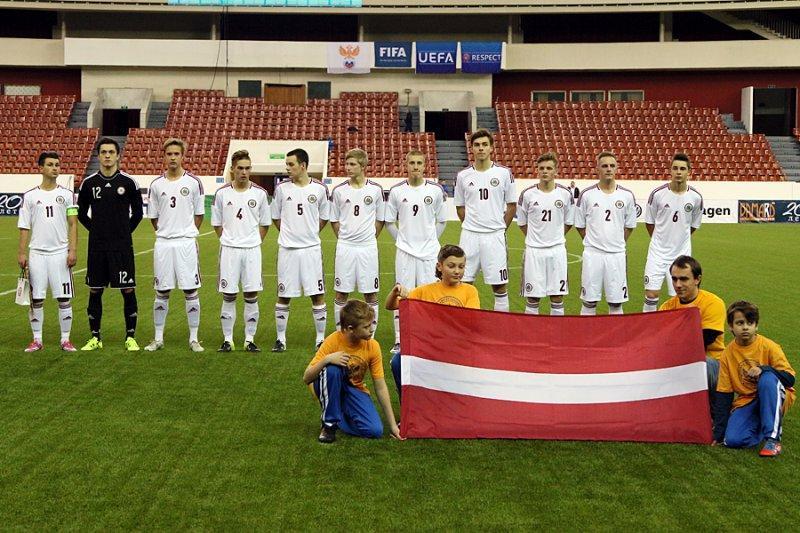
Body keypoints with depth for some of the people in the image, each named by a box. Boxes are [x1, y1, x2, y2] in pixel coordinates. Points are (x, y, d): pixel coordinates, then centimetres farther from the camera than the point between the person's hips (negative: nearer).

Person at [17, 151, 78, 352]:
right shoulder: (30, 196, 5)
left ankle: (65, 339, 8)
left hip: (60, 253, -1)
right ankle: (37, 340, 13)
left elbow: (73, 225, 2)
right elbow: (24, 227, 6)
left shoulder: (66, 194, 5)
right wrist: (21, 253, -2)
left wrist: (73, 250, -7)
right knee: (36, 299, 4)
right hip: (37, 253, 1)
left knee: (64, 298, 0)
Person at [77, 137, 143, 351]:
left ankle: (131, 337, 8)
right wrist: (96, 229, 7)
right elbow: (81, 213, 15)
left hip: (122, 247, -2)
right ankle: (95, 337, 17)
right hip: (97, 246, 2)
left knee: (128, 291, -2)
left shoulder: (129, 182, -1)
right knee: (95, 291, 6)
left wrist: (125, 231, 3)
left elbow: (137, 213, 8)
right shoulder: (89, 183, 4)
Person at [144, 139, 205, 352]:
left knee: (191, 291, 1)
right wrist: (166, 233, 9)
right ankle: (158, 338, 16)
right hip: (163, 244, 2)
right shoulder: (156, 184, 5)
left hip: (186, 244, -2)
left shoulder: (193, 182, 0)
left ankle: (193, 338, 9)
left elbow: (199, 214, 7)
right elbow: (153, 217, 13)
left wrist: (186, 234, 6)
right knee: (161, 292, 7)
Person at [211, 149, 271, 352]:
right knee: (228, 296, 3)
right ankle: (227, 339, 12)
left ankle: (250, 339, 11)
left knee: (251, 296, 2)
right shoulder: (222, 193, 1)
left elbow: (265, 223, 12)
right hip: (229, 250, 0)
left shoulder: (260, 193, 2)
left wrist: (255, 241, 6)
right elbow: (217, 223, 11)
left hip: (252, 249, 0)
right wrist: (229, 240, 6)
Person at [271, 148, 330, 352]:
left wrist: (309, 233, 8)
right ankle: (280, 338, 15)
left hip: (311, 249, -1)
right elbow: (275, 216, 14)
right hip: (287, 249, 1)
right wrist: (289, 233, 8)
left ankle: (321, 338, 10)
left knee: (317, 295, 0)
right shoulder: (282, 188, 2)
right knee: (284, 296, 5)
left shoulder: (319, 189, 0)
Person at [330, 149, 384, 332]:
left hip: (368, 247, 0)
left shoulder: (376, 190, 1)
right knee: (341, 293, 4)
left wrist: (369, 238, 7)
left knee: (371, 294, 3)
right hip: (345, 247, 1)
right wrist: (344, 239, 6)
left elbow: (380, 220, 11)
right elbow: (334, 220, 11)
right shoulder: (339, 190, 2)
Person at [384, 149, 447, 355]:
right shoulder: (396, 191, 1)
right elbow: (389, 221, 10)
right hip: (404, 252, 0)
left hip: (429, 252, 0)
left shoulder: (435, 190, 1)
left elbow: (442, 221, 11)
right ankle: (399, 341, 7)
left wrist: (431, 240, 7)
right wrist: (401, 239, 5)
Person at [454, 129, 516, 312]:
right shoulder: (463, 176, 5)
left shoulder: (504, 173, 0)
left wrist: (500, 229, 3)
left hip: (495, 236, -1)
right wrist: (471, 227, 6)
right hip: (469, 236, 2)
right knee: (464, 282, 4)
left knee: (499, 284, 2)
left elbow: (512, 205, 6)